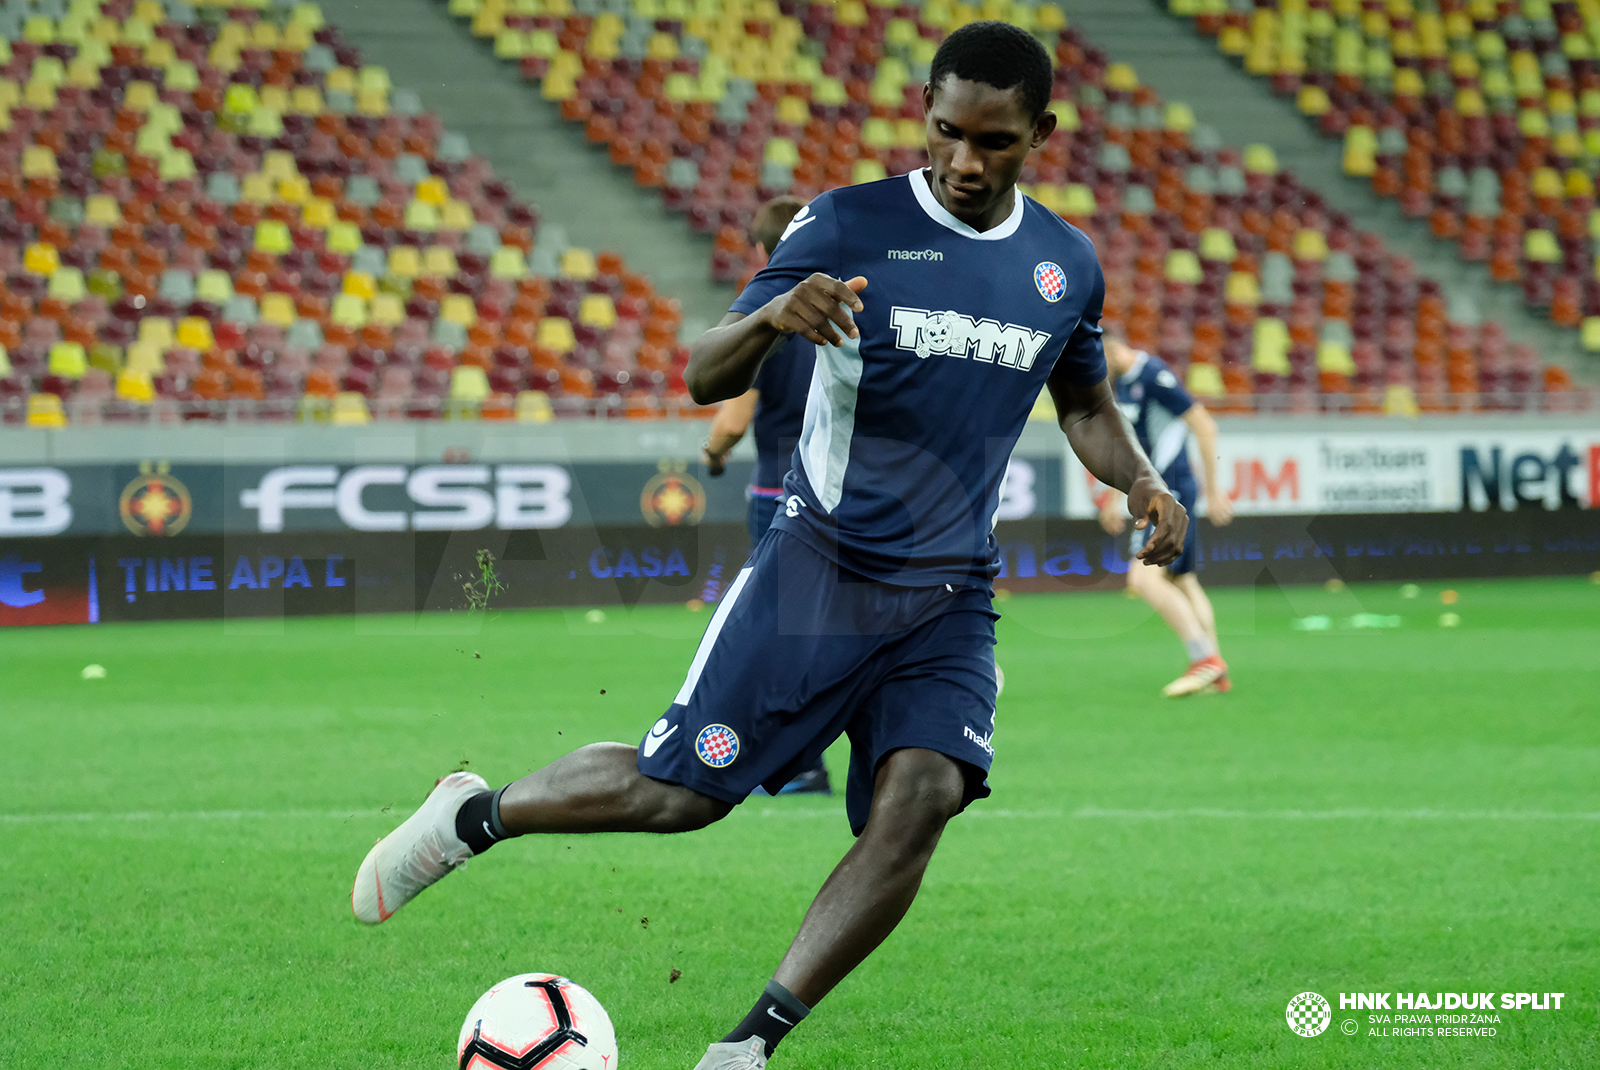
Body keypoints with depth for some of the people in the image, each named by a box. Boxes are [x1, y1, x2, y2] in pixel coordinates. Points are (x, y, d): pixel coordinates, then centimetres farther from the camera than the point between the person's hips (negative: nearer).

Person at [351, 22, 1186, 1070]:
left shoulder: (1067, 264, 6)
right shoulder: (848, 223, -7)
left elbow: (1085, 402, 24)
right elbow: (706, 378, -8)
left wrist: (1142, 477, 2)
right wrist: (773, 317, -31)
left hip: (950, 597, 3)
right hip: (819, 563, -3)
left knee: (920, 796, -21)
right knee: (678, 791, -6)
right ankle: (473, 816, 22)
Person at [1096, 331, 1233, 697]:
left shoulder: (1155, 376, -17)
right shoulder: (1121, 382, 12)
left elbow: (1204, 426, -16)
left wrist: (1213, 489, -14)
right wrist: (1114, 498, 26)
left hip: (1170, 493, -10)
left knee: (1144, 578, -19)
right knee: (1182, 582, 14)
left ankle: (1206, 659, -16)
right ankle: (1217, 674, 19)